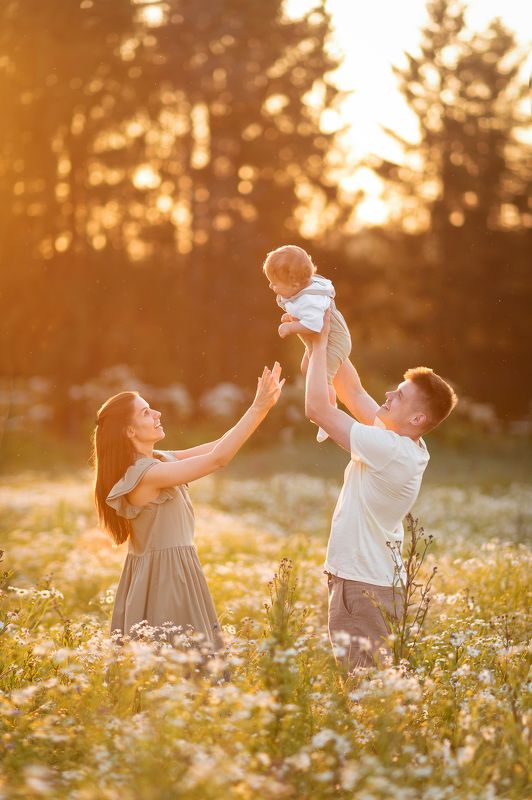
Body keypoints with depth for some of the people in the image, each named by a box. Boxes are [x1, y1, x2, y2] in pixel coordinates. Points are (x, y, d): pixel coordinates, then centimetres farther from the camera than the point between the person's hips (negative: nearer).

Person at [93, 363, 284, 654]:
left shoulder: (159, 460, 9)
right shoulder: (145, 474, -20)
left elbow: (218, 446, 8)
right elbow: (217, 458, -23)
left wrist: (261, 407, -1)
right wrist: (258, 408, -20)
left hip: (173, 574, 10)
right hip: (164, 578, -10)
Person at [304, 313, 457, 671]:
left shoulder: (391, 449, -21)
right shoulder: (408, 446, 5)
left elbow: (317, 408, -19)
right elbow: (355, 393, 14)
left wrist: (320, 345, -10)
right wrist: (327, 339, 9)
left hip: (365, 590, -9)